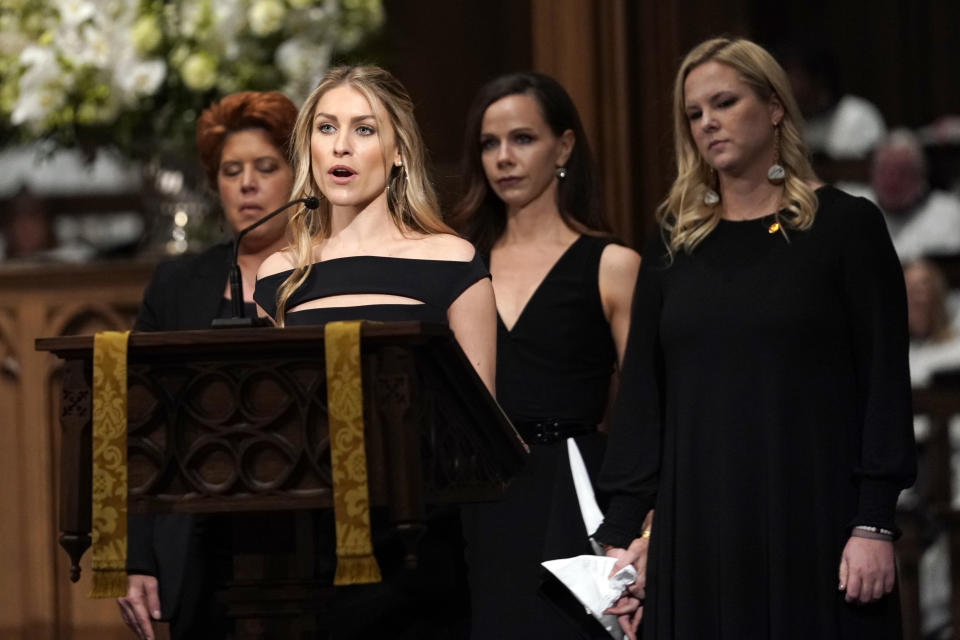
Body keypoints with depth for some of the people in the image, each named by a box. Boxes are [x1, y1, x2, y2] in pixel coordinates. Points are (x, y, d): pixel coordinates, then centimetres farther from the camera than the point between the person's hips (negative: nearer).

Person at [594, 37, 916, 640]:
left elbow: (885, 380, -4)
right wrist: (623, 530, 1)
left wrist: (874, 524, -12)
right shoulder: (674, 244, 12)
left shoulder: (846, 226, 1)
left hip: (814, 517, -3)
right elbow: (642, 393, 10)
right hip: (697, 524, 3)